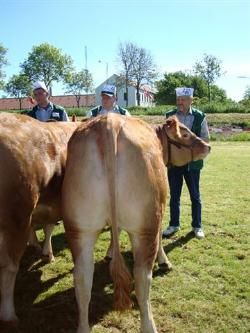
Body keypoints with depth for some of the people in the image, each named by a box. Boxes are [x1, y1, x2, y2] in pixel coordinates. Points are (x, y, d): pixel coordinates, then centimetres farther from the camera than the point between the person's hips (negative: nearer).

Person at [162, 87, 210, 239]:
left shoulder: (200, 116, -2)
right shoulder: (170, 115, 3)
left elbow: (205, 138, 0)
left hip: (192, 162, -1)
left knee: (195, 195, 9)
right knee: (174, 195, 10)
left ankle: (197, 226, 22)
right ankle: (174, 224, 23)